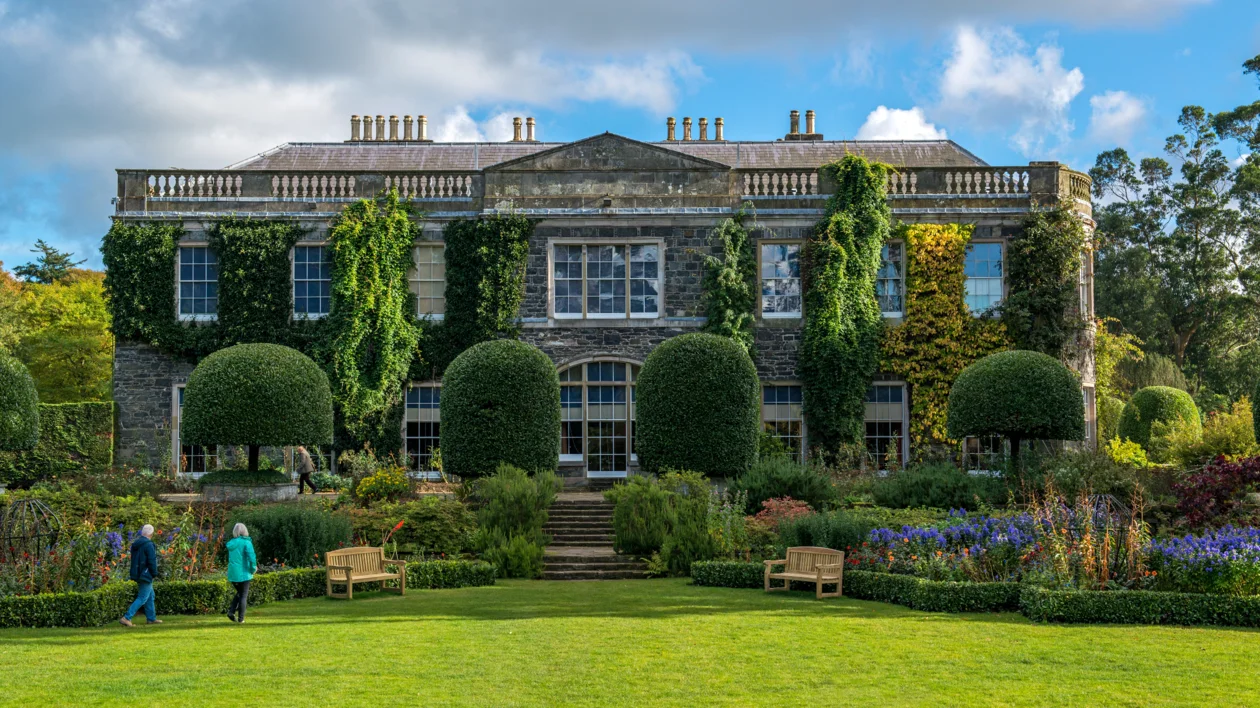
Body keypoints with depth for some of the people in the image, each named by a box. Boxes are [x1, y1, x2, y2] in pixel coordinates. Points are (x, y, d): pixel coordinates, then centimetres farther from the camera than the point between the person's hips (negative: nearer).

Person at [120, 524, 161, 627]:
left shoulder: (135, 544, 10)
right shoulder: (148, 544, -18)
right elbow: (152, 561, -19)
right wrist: (154, 574, -7)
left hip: (137, 575, 9)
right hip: (146, 575, -9)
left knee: (150, 596, 19)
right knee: (142, 598, -6)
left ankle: (151, 618, 24)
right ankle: (126, 618, -13)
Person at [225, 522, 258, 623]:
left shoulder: (231, 544, 6)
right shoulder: (246, 542, -12)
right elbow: (251, 556, -23)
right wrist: (253, 568, -6)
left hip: (232, 574, 5)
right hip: (243, 573, -5)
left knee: (239, 593, 22)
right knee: (244, 595, 8)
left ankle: (231, 611, 4)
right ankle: (241, 618, 8)